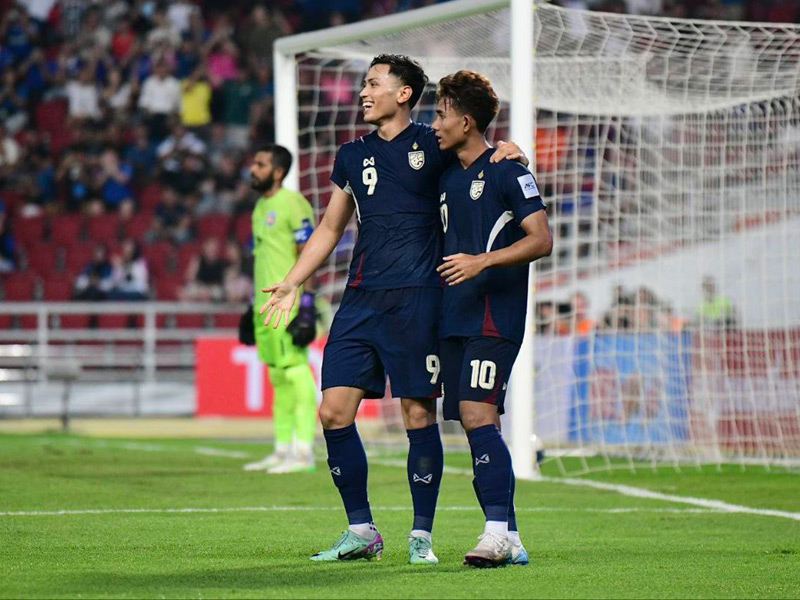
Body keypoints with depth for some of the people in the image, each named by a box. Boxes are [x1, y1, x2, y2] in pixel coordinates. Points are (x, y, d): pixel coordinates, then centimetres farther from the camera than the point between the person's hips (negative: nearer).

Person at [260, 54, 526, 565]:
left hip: (416, 299, -4)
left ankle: (421, 536, 6)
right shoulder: (353, 157, 16)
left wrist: (505, 152, -10)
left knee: (419, 414, -3)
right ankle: (362, 530, 8)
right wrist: (292, 283, 18)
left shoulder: (433, 146, 2)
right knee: (334, 411, -3)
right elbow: (330, 229, 23)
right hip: (361, 300, 5)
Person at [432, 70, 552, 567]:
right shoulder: (447, 176, 18)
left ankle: (498, 531, -20)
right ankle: (508, 539, 6)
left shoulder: (507, 172, -6)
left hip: (495, 317, -8)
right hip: (454, 319, 8)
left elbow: (542, 239, -12)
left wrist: (482, 261, -21)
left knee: (478, 416, -18)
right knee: (476, 426, 4)